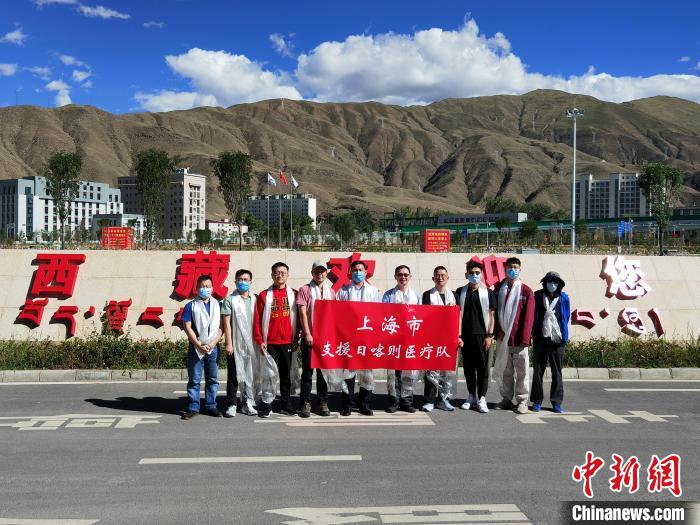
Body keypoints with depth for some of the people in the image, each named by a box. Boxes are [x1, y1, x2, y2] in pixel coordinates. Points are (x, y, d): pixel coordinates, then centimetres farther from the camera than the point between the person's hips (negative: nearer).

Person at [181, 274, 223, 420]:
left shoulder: (217, 305, 8)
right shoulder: (191, 306, 3)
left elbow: (221, 327, 5)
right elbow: (187, 327, -3)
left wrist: (212, 343, -8)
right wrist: (199, 345, -10)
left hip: (213, 348, 2)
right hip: (196, 348, -2)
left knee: (212, 379, 7)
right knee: (194, 380, 1)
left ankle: (211, 406, 16)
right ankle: (193, 408, 8)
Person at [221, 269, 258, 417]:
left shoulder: (255, 299, 10)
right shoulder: (230, 300, 1)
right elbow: (226, 323, -3)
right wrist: (228, 343, -9)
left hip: (252, 344, 3)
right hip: (236, 344, -3)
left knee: (251, 374, 7)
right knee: (234, 376, 2)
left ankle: (247, 403, 18)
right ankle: (231, 405, 8)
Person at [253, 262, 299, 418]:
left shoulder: (293, 295, 5)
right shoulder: (264, 295, 1)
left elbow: (296, 318, 7)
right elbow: (257, 319, 0)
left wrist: (296, 338, 3)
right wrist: (259, 340, -5)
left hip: (287, 342, 2)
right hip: (269, 342, -1)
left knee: (286, 374, 9)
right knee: (269, 373, -1)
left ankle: (286, 405, 18)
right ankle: (266, 404, 12)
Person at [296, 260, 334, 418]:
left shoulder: (331, 292, 13)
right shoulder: (305, 290, 1)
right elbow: (302, 313, -5)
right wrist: (307, 333, -13)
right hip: (309, 337, -3)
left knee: (324, 370, 8)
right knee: (307, 371, 1)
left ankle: (323, 403, 15)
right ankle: (306, 403, 6)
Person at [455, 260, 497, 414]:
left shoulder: (488, 293, 4)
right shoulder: (460, 292, 7)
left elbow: (491, 315, 3)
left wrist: (489, 335, -5)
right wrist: (458, 335, -2)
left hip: (482, 335, -1)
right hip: (466, 336, 2)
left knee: (483, 367, -1)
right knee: (468, 367, 7)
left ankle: (481, 399, 5)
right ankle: (471, 397, 18)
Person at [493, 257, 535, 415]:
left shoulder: (526, 291, 0)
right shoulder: (498, 289, 8)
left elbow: (528, 316, -5)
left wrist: (525, 338, -11)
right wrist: (497, 331, -2)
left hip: (519, 338, -3)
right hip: (502, 338, 3)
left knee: (521, 370, 1)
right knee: (505, 370, 10)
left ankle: (522, 401, 9)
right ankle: (506, 399, 20)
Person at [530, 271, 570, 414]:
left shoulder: (563, 298, 4)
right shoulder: (537, 296, 1)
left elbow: (566, 318, 10)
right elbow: (533, 316, 6)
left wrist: (563, 335, 6)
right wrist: (535, 333, 3)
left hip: (557, 339, 0)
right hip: (540, 339, 0)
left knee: (557, 372, 5)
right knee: (538, 371, 5)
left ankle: (556, 402, 13)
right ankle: (537, 401, 13)